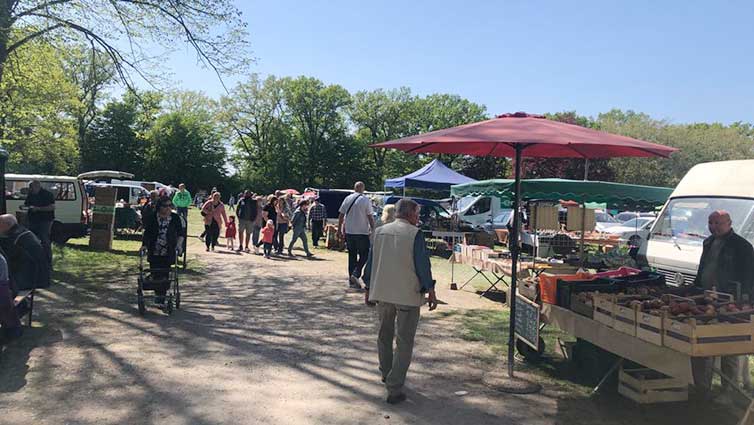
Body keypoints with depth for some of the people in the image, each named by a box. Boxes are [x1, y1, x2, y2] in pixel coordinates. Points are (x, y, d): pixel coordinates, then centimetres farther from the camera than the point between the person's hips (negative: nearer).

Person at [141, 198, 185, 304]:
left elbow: (181, 233, 4)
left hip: (168, 252, -1)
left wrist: (179, 245, -10)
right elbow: (147, 233, 7)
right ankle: (157, 294, 19)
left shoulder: (176, 218, -2)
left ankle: (163, 295, 11)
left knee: (165, 275, -1)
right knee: (155, 274, 4)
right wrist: (144, 245, -3)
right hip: (154, 252, 1)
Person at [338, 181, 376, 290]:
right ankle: (355, 274, -11)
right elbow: (370, 217, -9)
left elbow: (341, 215, 7)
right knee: (364, 255, 7)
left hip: (349, 232, 4)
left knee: (352, 255, 12)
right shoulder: (366, 200, -8)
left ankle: (351, 279, 14)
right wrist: (373, 230, 1)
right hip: (362, 232, -4)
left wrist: (339, 229, 16)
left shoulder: (347, 199, 4)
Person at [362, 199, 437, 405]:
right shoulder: (415, 234, -11)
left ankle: (386, 374, 40)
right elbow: (423, 264, -11)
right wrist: (430, 291, -3)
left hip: (381, 293, 5)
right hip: (407, 295, -5)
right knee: (404, 342, 1)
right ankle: (394, 388, -3)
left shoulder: (380, 232, 6)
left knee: (384, 335, 23)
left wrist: (368, 288, 19)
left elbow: (371, 261, 11)